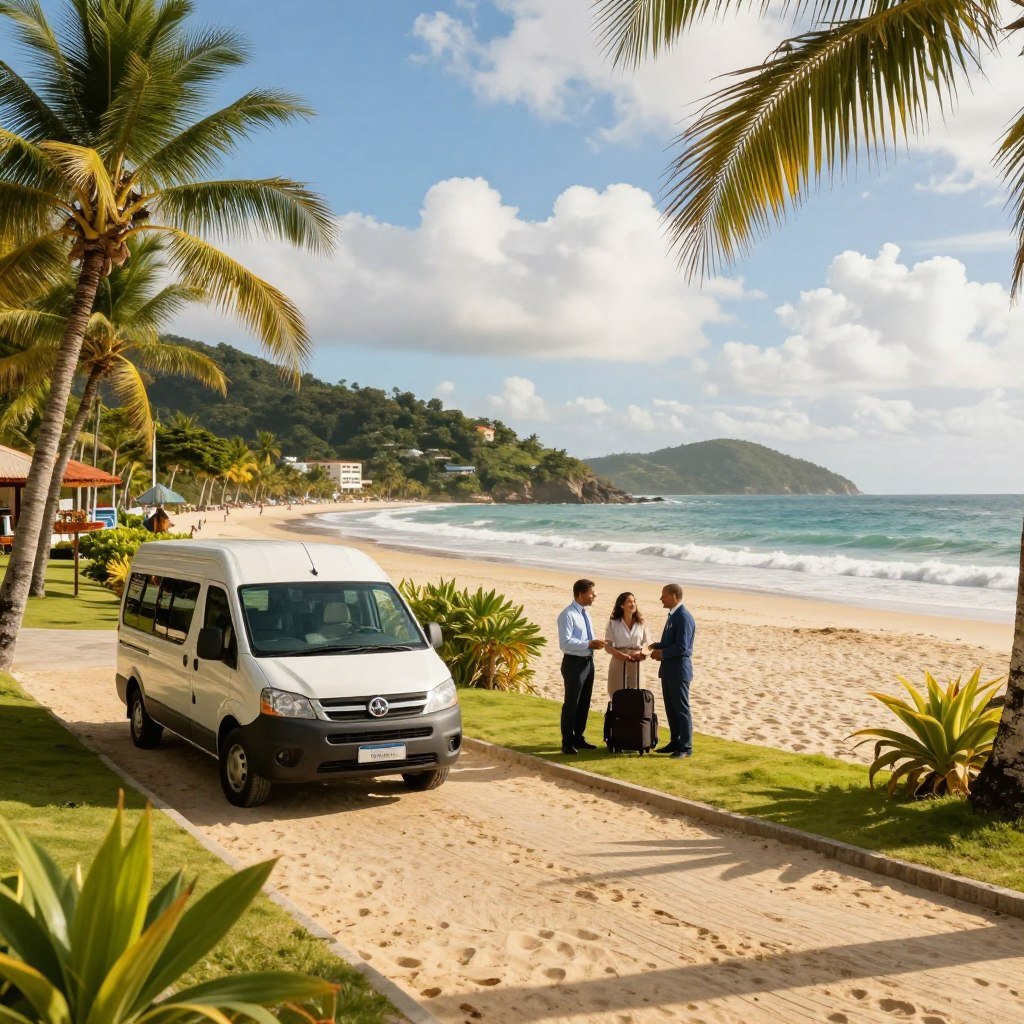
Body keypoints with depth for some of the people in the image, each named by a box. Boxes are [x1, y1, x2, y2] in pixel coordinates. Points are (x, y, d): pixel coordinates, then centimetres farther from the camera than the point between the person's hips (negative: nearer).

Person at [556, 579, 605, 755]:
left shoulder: (584, 613, 10)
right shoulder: (568, 615, -18)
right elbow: (565, 643, -24)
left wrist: (594, 643, 0)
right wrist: (589, 644, -26)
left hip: (588, 662, 9)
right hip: (574, 663, -9)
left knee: (584, 703, 17)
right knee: (571, 704, 0)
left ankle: (579, 738, 31)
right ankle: (567, 743, 11)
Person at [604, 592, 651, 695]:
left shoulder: (641, 623, 7)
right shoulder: (613, 623, 1)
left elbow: (647, 643, 8)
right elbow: (607, 646, -2)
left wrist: (643, 653, -15)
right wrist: (621, 655, -19)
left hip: (637, 664, 2)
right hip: (619, 663, -2)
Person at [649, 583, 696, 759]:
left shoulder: (684, 617, -18)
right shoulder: (673, 615, 12)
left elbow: (681, 646, -23)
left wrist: (661, 653, -13)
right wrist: (657, 646, 5)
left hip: (679, 670, -10)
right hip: (668, 669, 10)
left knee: (681, 709, -2)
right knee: (670, 708, 15)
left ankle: (686, 747, 5)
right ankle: (675, 742, 25)